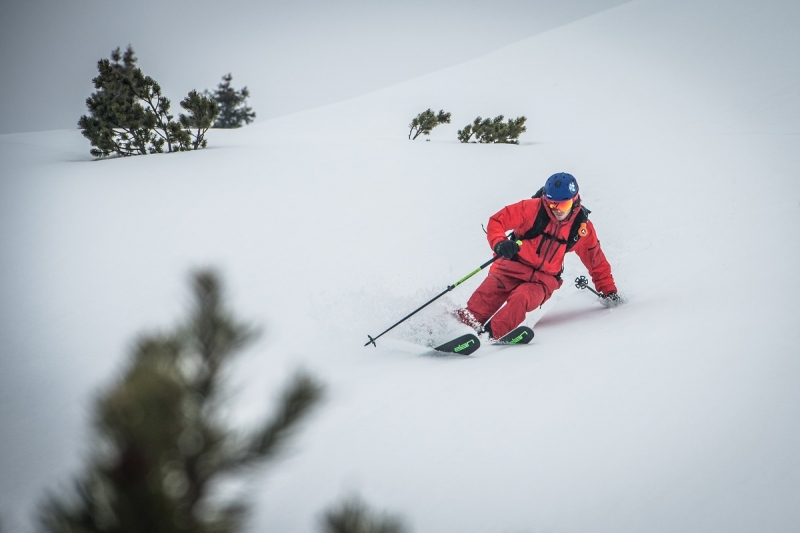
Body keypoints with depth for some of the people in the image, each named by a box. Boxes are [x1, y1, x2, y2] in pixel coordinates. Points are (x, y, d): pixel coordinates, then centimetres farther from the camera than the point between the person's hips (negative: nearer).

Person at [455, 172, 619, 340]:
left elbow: (596, 261, 11)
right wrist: (499, 243, -29)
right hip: (512, 267, 0)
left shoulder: (582, 227, -2)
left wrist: (609, 291, 10)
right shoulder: (533, 208, -10)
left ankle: (491, 337, -41)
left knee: (521, 300, -32)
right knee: (485, 297, -27)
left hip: (543, 279, 1)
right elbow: (496, 221, -9)